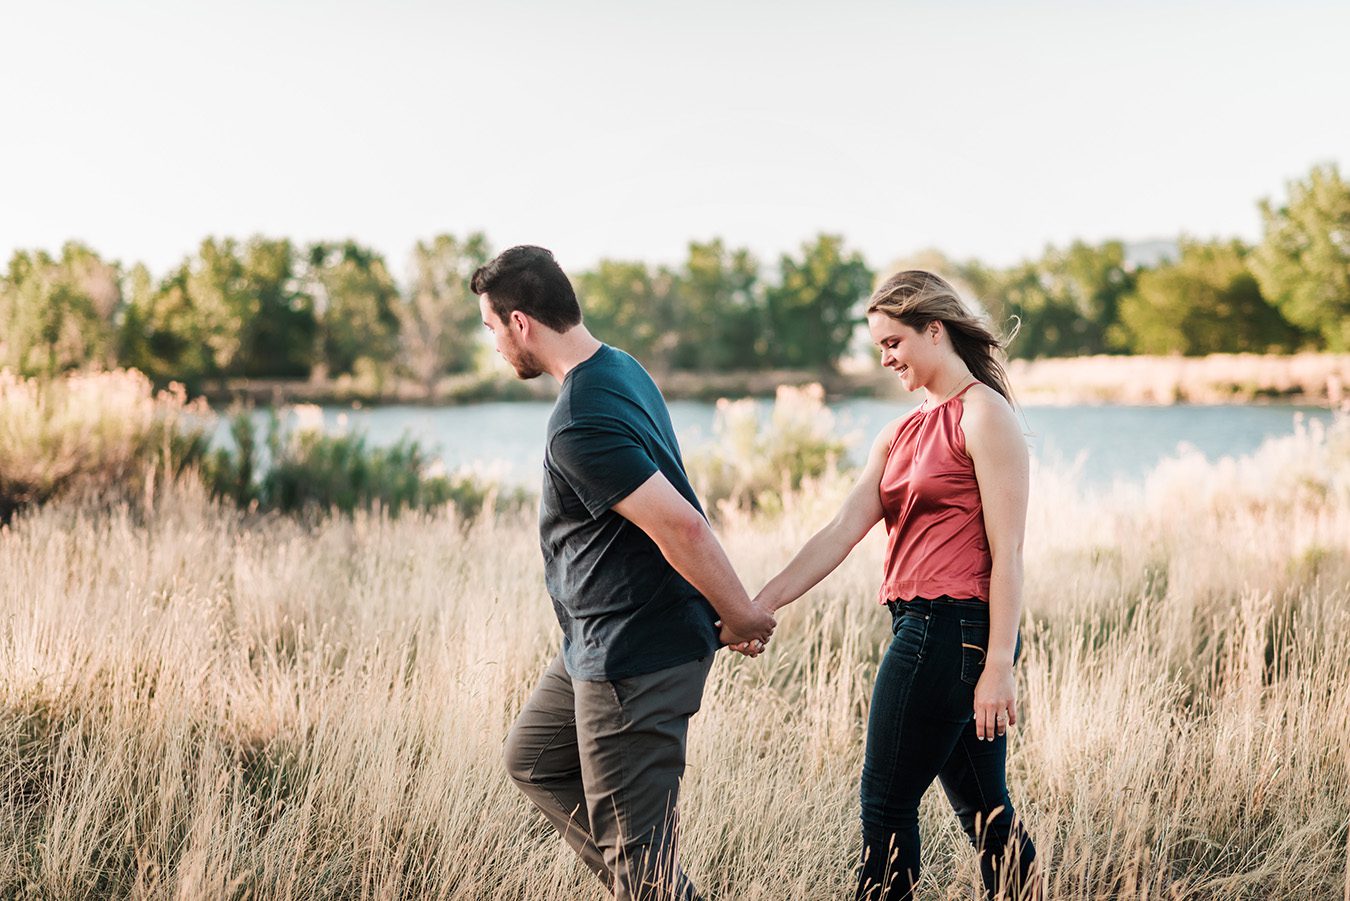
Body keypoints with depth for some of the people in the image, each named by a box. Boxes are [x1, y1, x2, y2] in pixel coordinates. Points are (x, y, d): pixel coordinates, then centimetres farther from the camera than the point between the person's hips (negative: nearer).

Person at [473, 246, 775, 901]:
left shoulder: (579, 426, -25)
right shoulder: (621, 368, 8)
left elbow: (680, 525, -30)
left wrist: (741, 617, -17)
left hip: (635, 658, -11)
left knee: (633, 846, -2)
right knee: (533, 760, 25)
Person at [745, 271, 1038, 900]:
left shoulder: (983, 415, -8)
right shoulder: (903, 432, 17)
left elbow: (1007, 553, -13)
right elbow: (843, 530, 8)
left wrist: (999, 666, -18)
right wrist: (762, 604, -2)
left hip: (949, 628, -8)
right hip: (924, 629, 8)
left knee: (887, 806, -3)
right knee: (984, 813, 12)